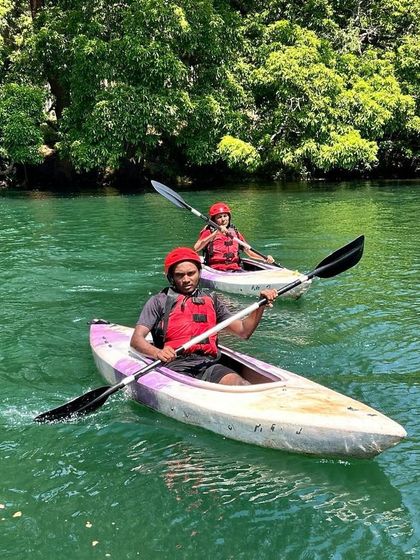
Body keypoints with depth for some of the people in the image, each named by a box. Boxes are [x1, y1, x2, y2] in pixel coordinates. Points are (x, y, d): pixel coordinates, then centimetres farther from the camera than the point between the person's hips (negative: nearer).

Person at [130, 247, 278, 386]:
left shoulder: (211, 300, 25)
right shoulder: (159, 301, 14)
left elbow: (243, 331, 23)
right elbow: (136, 339, 4)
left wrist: (261, 305, 7)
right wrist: (157, 353, -18)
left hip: (209, 364, 3)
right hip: (175, 366, -3)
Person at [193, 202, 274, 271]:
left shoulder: (235, 233, 20)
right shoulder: (209, 232, 5)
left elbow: (249, 251, 21)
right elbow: (196, 248, -13)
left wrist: (266, 259, 4)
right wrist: (216, 233, -19)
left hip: (236, 269, 5)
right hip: (217, 270, -4)